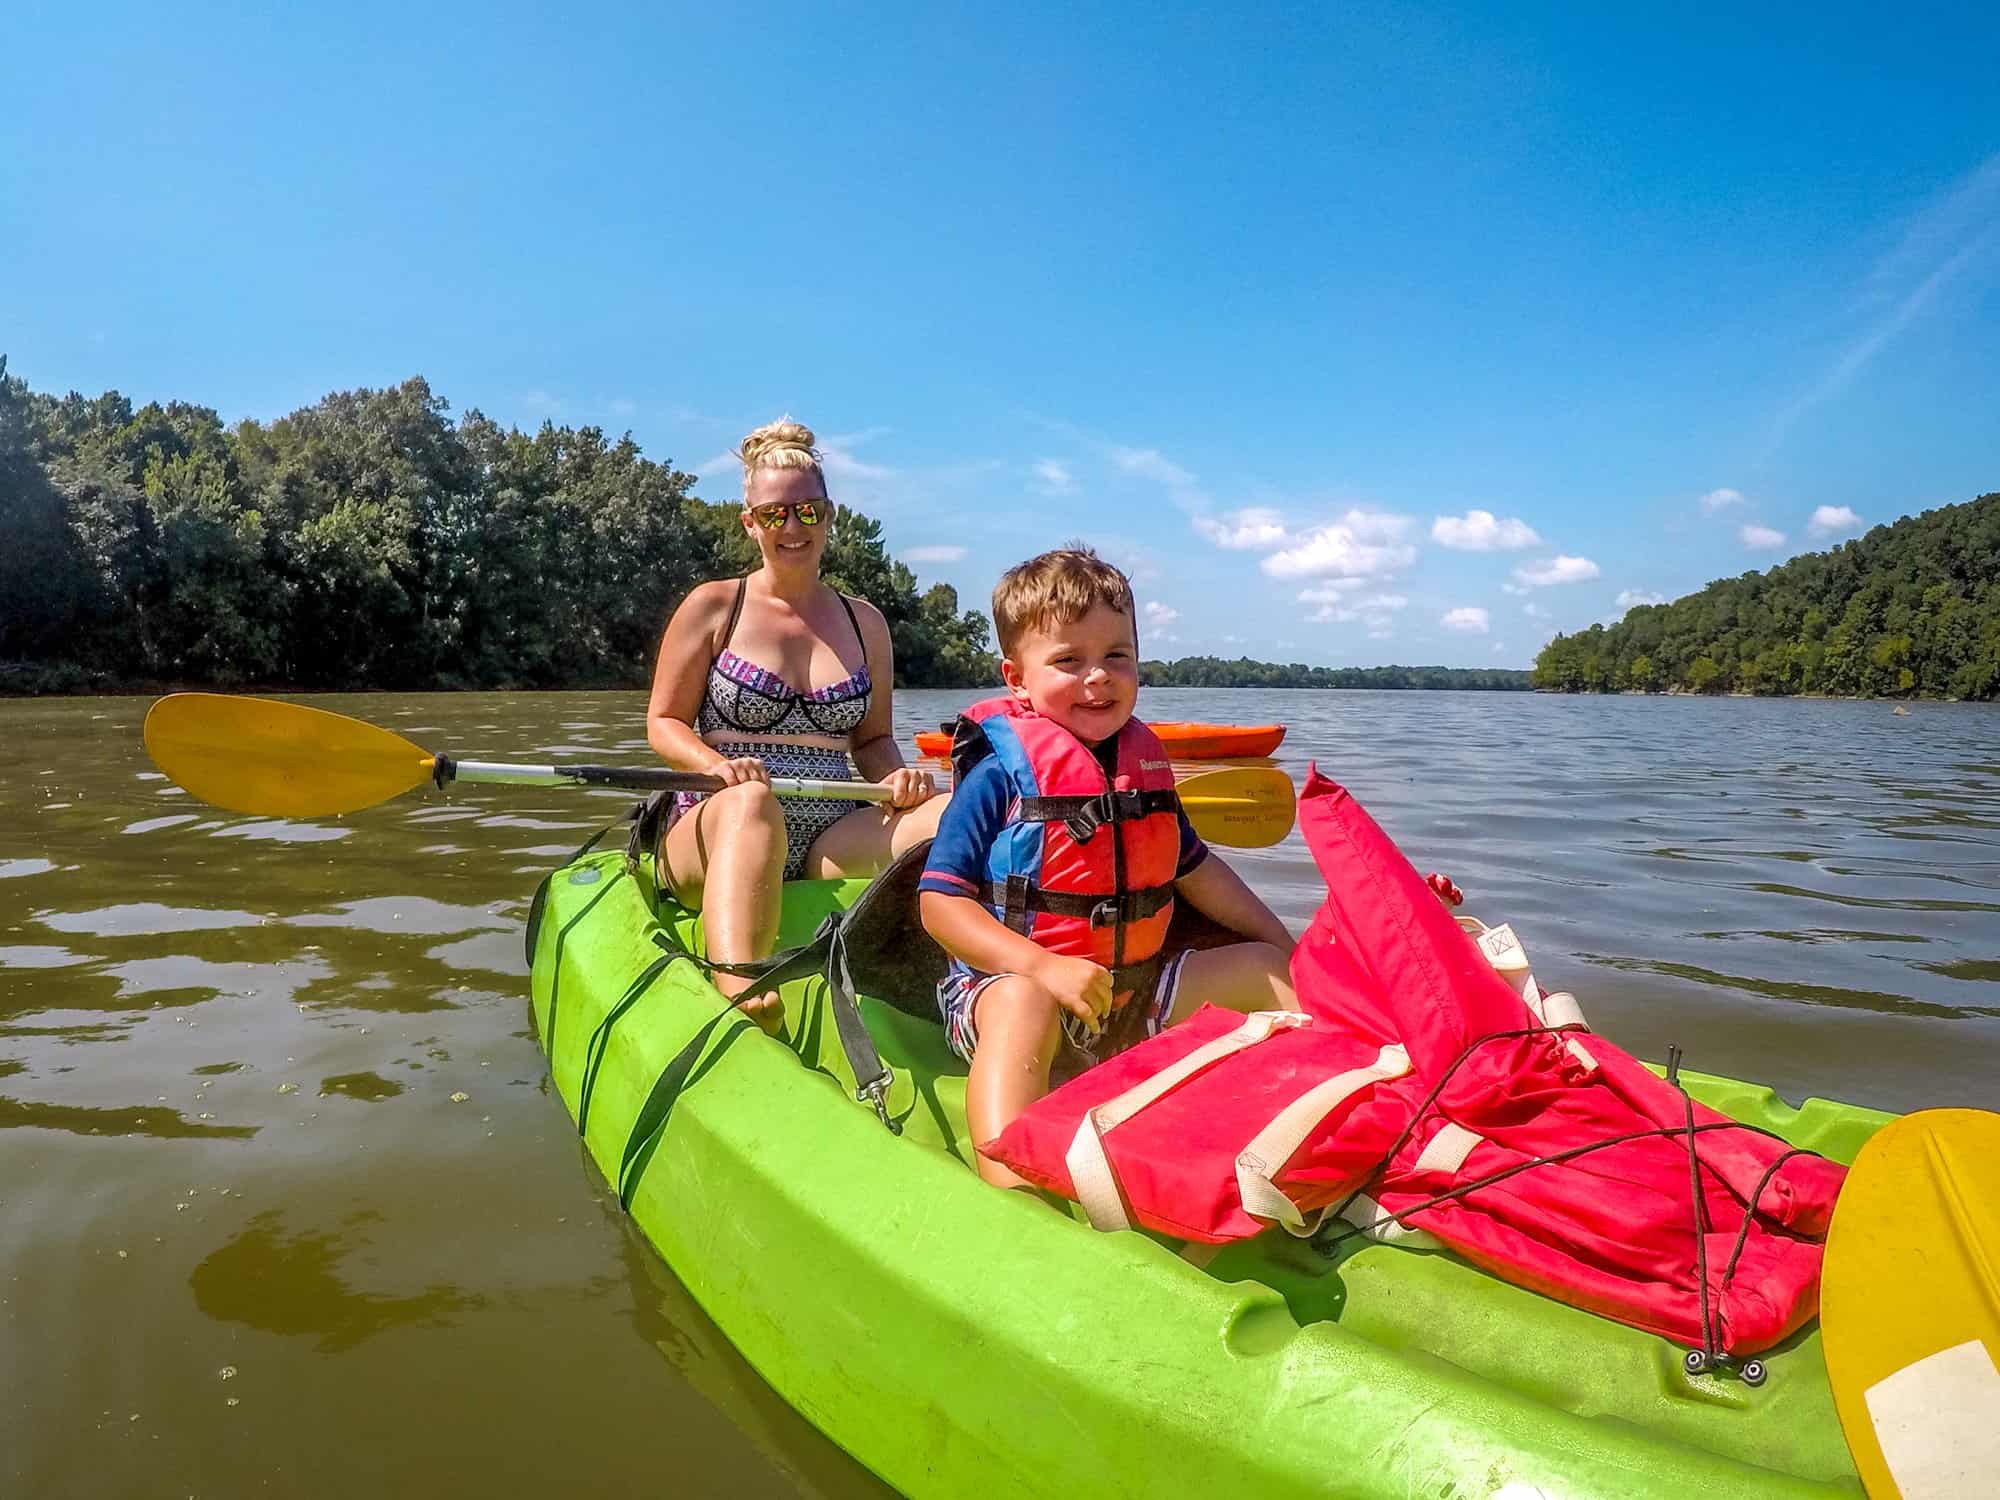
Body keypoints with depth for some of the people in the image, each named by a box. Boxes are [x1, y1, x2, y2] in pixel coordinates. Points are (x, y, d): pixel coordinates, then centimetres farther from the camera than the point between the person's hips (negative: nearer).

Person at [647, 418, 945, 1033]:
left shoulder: (864, 622, 17)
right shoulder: (712, 607, 8)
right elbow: (663, 724, 6)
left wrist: (894, 777, -6)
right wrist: (720, 766, -16)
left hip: (832, 841, 3)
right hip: (716, 828, -3)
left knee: (949, 814, -28)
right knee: (752, 801, -41)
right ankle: (740, 991, -63)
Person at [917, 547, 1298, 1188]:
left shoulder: (1144, 758, 8)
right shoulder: (1002, 774, -12)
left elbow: (1193, 868, 22)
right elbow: (940, 903, -16)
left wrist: (1277, 939, 19)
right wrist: (1044, 967, -28)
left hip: (1135, 995, 7)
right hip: (1011, 981, -7)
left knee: (1267, 967, 6)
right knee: (1023, 1005, -39)